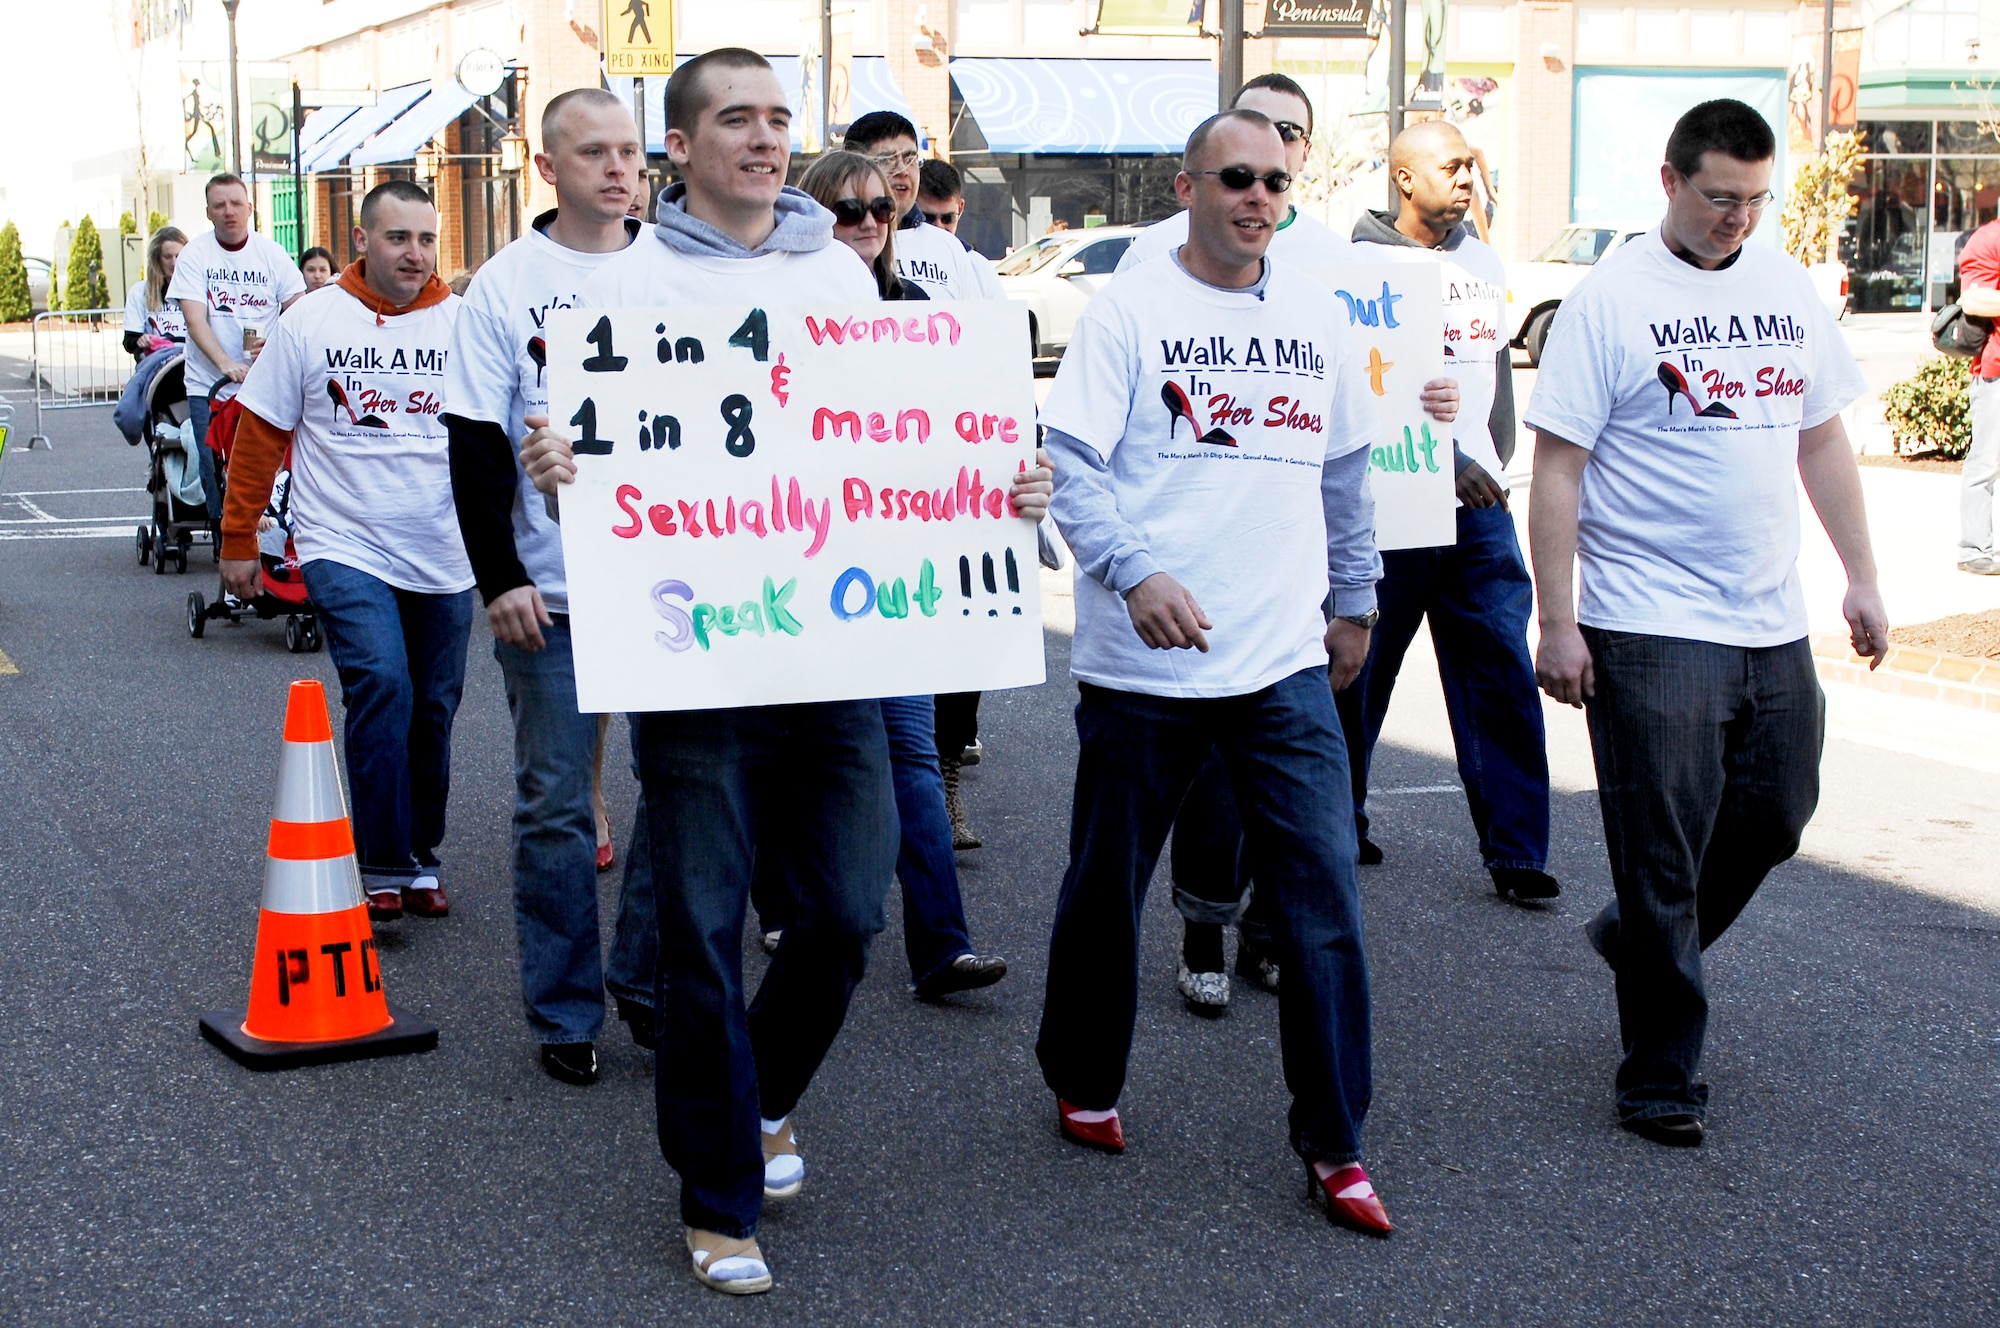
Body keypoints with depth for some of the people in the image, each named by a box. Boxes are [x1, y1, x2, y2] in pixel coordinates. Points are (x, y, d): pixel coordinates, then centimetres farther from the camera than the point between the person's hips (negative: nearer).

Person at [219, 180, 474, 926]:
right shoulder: (311, 323, -1)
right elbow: (259, 435, 4)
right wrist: (238, 540, 4)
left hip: (444, 559, 2)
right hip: (345, 550, -2)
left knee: (433, 710, 10)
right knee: (382, 686, -19)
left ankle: (421, 854, 29)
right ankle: (382, 863, -8)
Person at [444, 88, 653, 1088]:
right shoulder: (505, 285, 0)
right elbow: (475, 445, -2)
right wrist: (499, 579, -9)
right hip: (548, 592, -2)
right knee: (555, 807, 4)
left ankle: (647, 978, 23)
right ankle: (565, 1014, 15)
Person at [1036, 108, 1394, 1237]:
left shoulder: (1318, 317, 10)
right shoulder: (1129, 311, -4)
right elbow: (1071, 462, -13)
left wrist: (1356, 599, 23)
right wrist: (1135, 572, -28)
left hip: (1286, 664, 3)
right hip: (1144, 664, -3)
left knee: (1325, 897, -2)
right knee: (1107, 887, 11)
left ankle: (1334, 1144, 9)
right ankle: (1084, 1082, 34)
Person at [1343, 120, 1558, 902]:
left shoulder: (1481, 260, 16)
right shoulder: (1363, 264, -6)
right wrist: (1448, 463, -19)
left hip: (1478, 497, 5)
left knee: (1503, 671, -2)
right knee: (1360, 671, 7)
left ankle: (1515, 850, 1)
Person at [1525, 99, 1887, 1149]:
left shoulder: (1785, 286, 10)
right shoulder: (1612, 298, -8)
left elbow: (1822, 440, 18)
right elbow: (1558, 469, -10)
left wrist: (1861, 578, 14)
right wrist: (1557, 623, -14)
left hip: (1772, 628, 6)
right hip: (1650, 630, -6)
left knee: (1772, 823, 15)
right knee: (1663, 857, -1)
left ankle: (1636, 942, 40)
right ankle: (1660, 1077, 11)